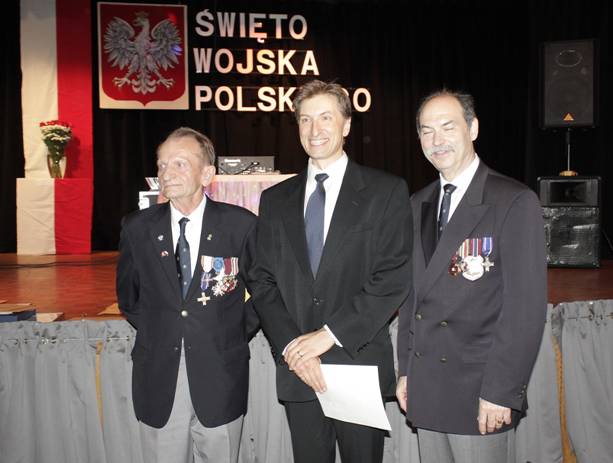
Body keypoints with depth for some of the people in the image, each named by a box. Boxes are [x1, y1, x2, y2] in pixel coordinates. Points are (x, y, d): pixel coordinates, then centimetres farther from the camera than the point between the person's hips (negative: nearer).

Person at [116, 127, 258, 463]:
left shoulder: (241, 225, -7)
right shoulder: (137, 228, -1)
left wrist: (238, 335, 2)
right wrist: (154, 333, 6)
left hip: (220, 380, -1)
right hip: (158, 378, 2)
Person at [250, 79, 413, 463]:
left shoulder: (387, 191, -1)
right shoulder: (276, 200, 10)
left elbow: (394, 278, -9)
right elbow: (264, 283, 6)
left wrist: (329, 334, -14)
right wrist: (292, 347, -7)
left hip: (360, 364, -2)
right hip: (296, 369, 3)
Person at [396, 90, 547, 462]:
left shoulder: (515, 202, -10)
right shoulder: (418, 205, 10)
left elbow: (526, 305, -13)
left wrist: (501, 391, -15)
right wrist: (406, 371, 11)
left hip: (479, 392, -5)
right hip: (426, 389, 6)